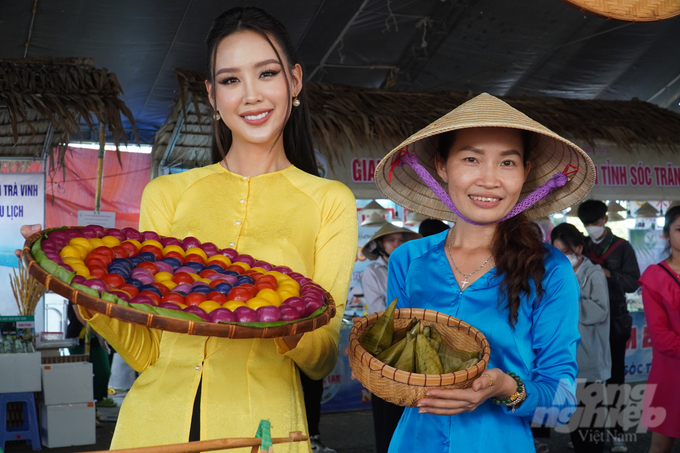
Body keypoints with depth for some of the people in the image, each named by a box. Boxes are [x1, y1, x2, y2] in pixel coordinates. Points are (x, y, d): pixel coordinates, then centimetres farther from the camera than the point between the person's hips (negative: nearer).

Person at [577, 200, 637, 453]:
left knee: (615, 373, 1)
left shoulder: (622, 247, 0)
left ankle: (616, 430, 7)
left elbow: (632, 283, -7)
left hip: (614, 320, -2)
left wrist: (608, 273, -21)